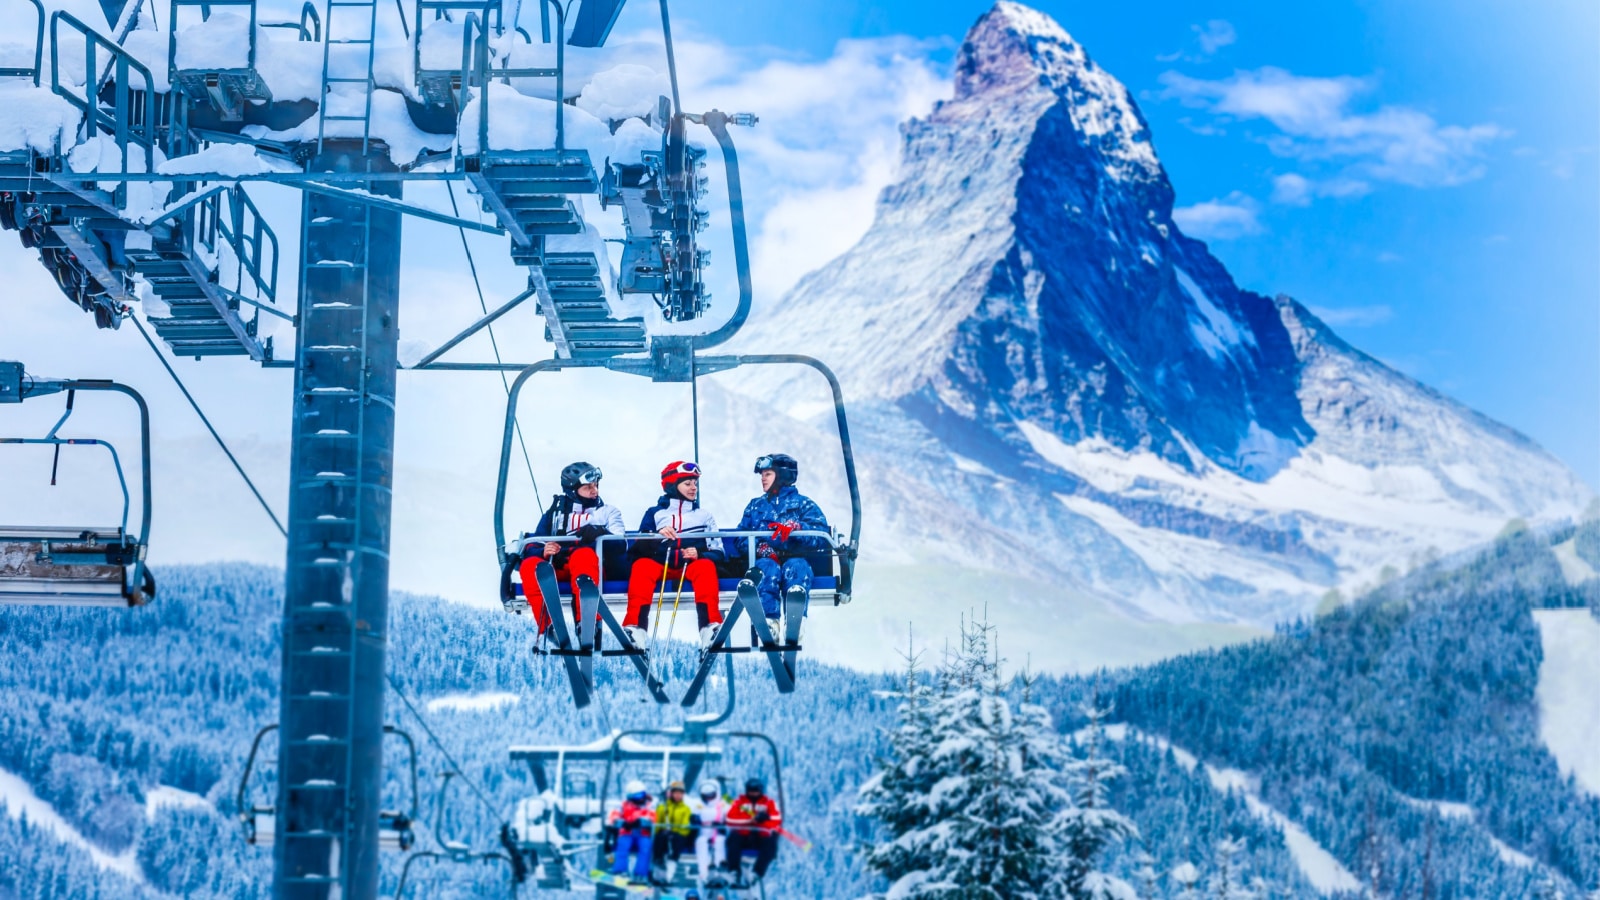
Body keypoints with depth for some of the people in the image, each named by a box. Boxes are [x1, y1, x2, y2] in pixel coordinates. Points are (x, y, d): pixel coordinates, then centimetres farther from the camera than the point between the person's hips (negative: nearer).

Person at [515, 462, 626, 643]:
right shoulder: (554, 513, 24)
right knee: (530, 565, -30)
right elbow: (532, 547, 12)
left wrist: (600, 533, -19)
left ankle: (585, 622, -50)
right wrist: (543, 551, -12)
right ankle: (546, 626, -42)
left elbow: (620, 545, 3)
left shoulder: (608, 511, 21)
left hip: (593, 565, -2)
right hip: (557, 567, 2)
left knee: (583, 554, -37)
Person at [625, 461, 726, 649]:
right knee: (642, 565, -32)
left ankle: (710, 626, -48)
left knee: (705, 566, -32)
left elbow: (718, 552, 13)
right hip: (660, 564, 0)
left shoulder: (703, 516, 22)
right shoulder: (655, 513, 19)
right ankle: (636, 627, -48)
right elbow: (639, 548, 6)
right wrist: (656, 537, -15)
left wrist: (699, 554, -9)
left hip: (691, 565, 0)